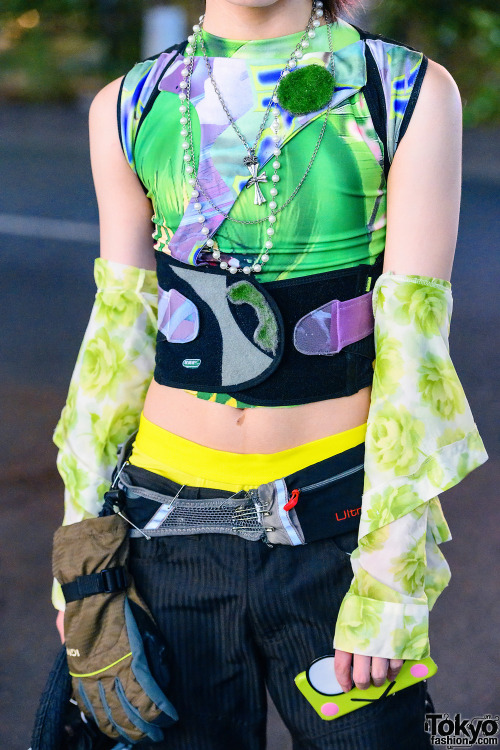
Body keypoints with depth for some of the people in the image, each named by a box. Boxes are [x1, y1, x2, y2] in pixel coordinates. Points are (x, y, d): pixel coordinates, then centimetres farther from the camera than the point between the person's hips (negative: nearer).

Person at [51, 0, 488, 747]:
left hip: (335, 516, -2)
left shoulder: (411, 93, -5)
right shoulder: (127, 108, 4)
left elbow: (413, 341, -7)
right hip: (171, 522, 2)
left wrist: (390, 574, -9)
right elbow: (120, 328, 8)